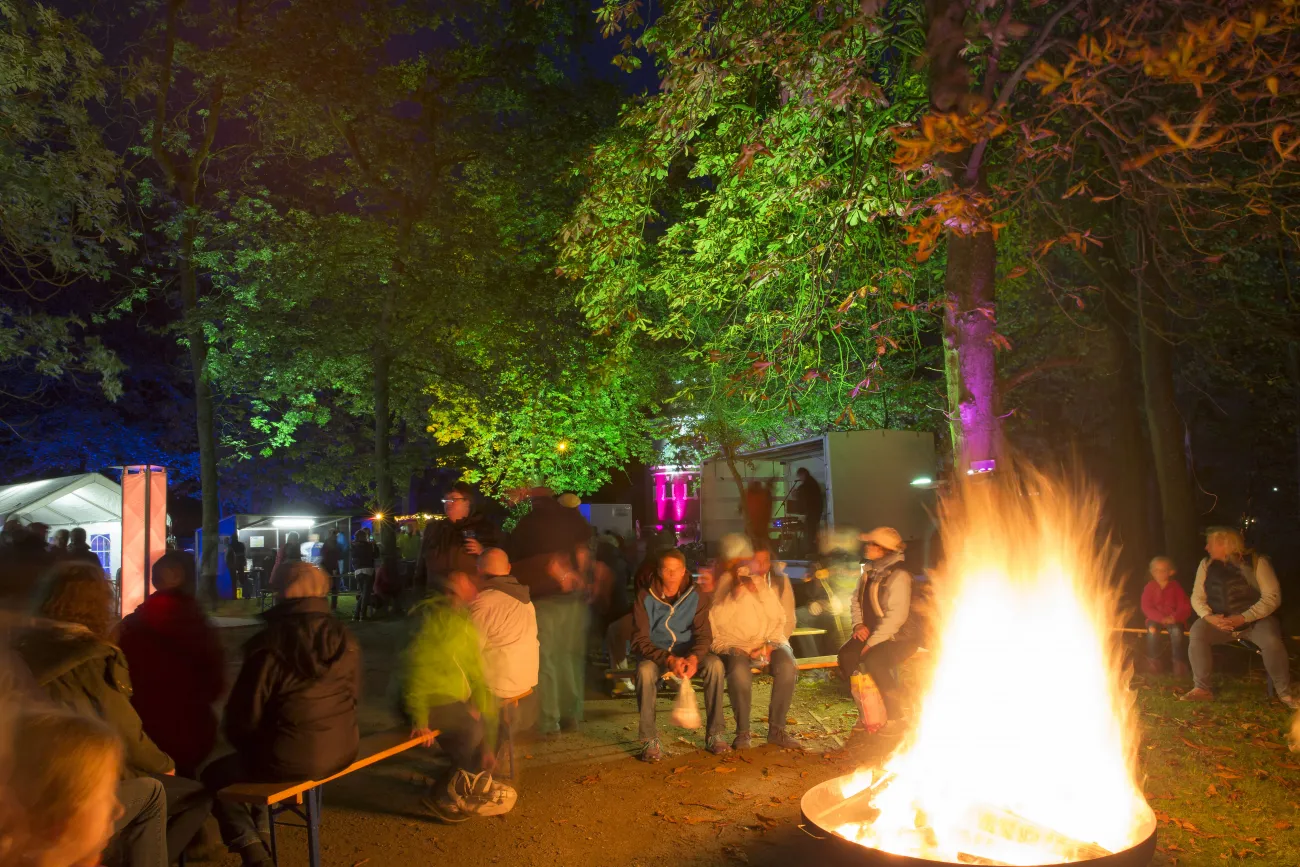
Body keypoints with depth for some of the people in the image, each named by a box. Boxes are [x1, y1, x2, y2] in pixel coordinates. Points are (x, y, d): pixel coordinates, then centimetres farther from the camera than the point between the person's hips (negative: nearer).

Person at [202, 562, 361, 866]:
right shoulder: (346, 639, 1)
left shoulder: (270, 644, -16)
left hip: (288, 760, -6)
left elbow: (244, 715, -8)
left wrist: (243, 745, 13)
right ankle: (258, 825, 38)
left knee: (214, 775, 18)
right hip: (341, 752, 6)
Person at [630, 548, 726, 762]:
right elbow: (639, 640, -14)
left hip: (688, 654, 2)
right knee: (645, 670, -36)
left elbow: (703, 635, -7)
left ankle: (714, 734, -18)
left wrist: (694, 657, -30)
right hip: (655, 654, -2)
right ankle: (650, 740, -25)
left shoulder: (696, 597, -5)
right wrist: (668, 659, -30)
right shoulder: (645, 598, -11)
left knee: (715, 664, -28)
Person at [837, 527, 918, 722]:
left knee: (874, 660, -33)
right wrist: (858, 624, -4)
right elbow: (856, 600, 15)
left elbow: (896, 616, -24)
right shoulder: (869, 571, 7)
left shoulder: (898, 576, -18)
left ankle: (896, 718, -17)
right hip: (873, 632, 8)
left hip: (898, 637, -7)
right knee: (847, 654, -18)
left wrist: (872, 643, -23)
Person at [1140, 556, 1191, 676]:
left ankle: (1179, 662, -20)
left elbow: (1185, 607, -4)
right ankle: (1153, 661, -17)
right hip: (1156, 619, 1)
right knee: (1152, 629, -32)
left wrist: (1175, 617, -24)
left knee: (1176, 631, -33)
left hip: (1174, 620, 0)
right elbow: (1146, 608, -6)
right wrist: (1161, 618, -23)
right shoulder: (1149, 587, 0)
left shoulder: (1176, 587, -1)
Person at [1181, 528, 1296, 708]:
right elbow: (1197, 597, 3)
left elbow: (1272, 597, -13)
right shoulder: (1206, 564, 4)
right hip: (1219, 620, 3)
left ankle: (1284, 693, -10)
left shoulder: (1256, 562, -7)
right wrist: (1208, 616, -19)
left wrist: (1243, 618, -24)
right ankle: (1202, 689, -20)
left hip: (1255, 619, -3)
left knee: (1271, 641, -33)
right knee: (1196, 633, -27)